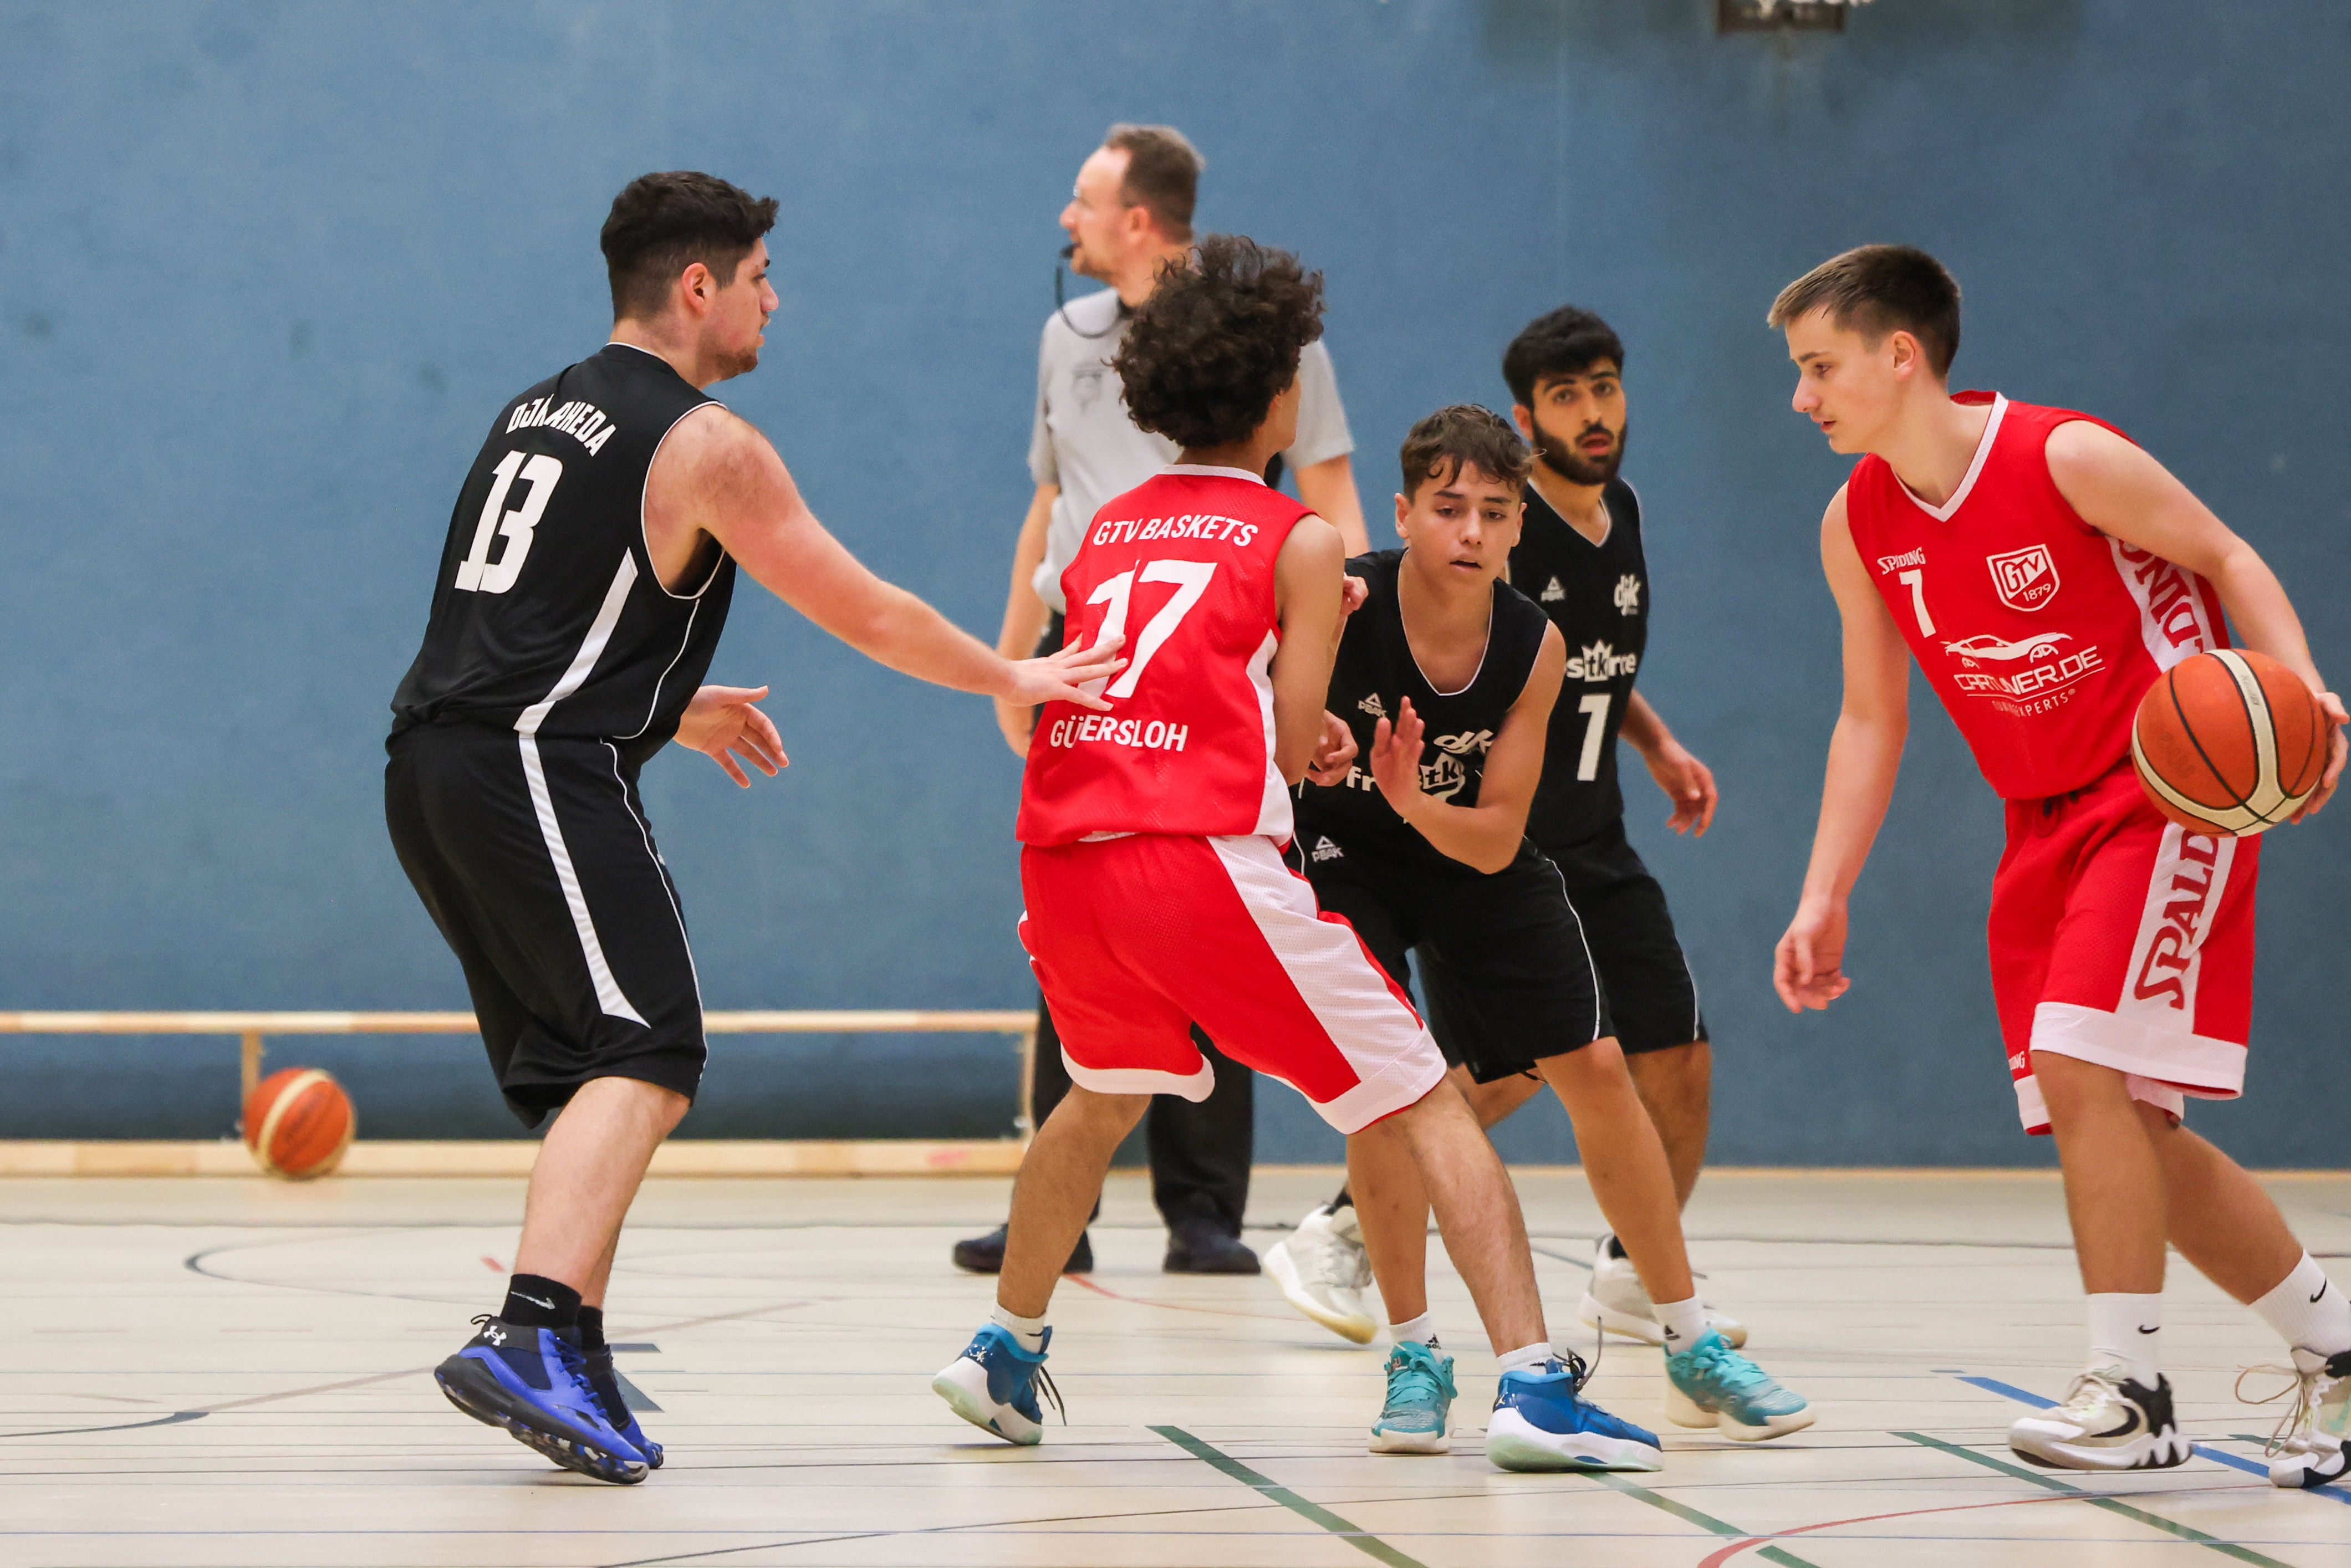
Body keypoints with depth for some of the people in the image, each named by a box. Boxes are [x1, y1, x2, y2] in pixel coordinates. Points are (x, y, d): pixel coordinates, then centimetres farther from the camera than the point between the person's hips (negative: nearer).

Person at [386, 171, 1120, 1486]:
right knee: (646, 1059, -14)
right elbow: (868, 614, 2)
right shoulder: (704, 443, -4)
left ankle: (574, 1361, 15)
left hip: (433, 762, 9)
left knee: (590, 1069, 16)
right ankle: (533, 1339, -30)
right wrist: (1012, 680, 17)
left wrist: (674, 709, 39)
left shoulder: (537, 414, 22)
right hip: (539, 772, -9)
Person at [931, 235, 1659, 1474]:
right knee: (1426, 1104, 1)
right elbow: (1294, 747, 2)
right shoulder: (1299, 544, 7)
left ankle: (1003, 1353, 39)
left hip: (1061, 852, 6)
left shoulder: (1106, 531, 22)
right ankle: (1533, 1385, -11)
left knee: (1105, 1096, 35)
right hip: (1203, 857, -6)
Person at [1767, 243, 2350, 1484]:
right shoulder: (1857, 528, 1)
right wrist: (1822, 900, 5)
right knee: (2124, 1133, 5)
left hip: (2167, 794, -7)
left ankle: (2130, 1391, -13)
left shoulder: (2066, 460, -17)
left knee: (2081, 1067, -21)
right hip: (2045, 824, 7)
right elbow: (1870, 721, 10)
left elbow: (2228, 558, -7)